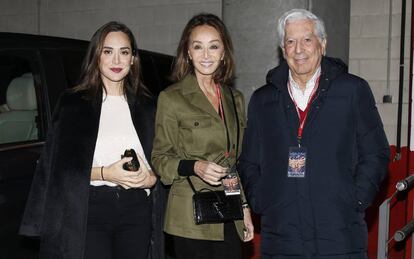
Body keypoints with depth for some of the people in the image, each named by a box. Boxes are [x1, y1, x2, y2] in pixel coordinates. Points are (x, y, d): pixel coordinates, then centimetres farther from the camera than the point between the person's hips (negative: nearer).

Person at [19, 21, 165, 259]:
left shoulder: (147, 107, 13)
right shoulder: (73, 103, 4)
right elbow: (59, 166, -1)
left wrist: (151, 178, -6)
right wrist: (105, 173, -14)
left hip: (137, 210, 3)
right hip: (90, 209, -2)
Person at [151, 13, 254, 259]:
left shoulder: (235, 99, 12)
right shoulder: (171, 98, -4)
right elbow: (160, 159, -3)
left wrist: (245, 209, 15)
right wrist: (194, 166, -20)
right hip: (192, 219, -4)